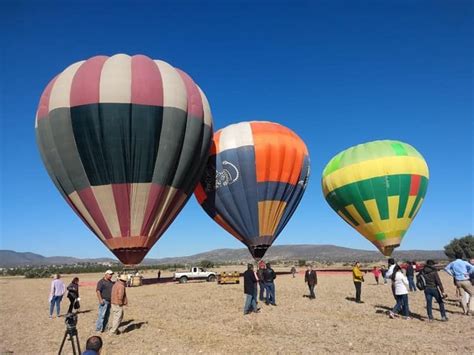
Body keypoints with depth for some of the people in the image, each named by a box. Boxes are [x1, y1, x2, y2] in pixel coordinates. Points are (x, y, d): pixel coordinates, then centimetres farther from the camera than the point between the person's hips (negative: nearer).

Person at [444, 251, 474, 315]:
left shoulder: (453, 263, 6)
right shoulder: (464, 262, -7)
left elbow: (446, 268, 17)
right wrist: (468, 273, -7)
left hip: (458, 281, 4)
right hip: (466, 281, -4)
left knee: (462, 296, 16)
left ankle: (465, 311, 17)